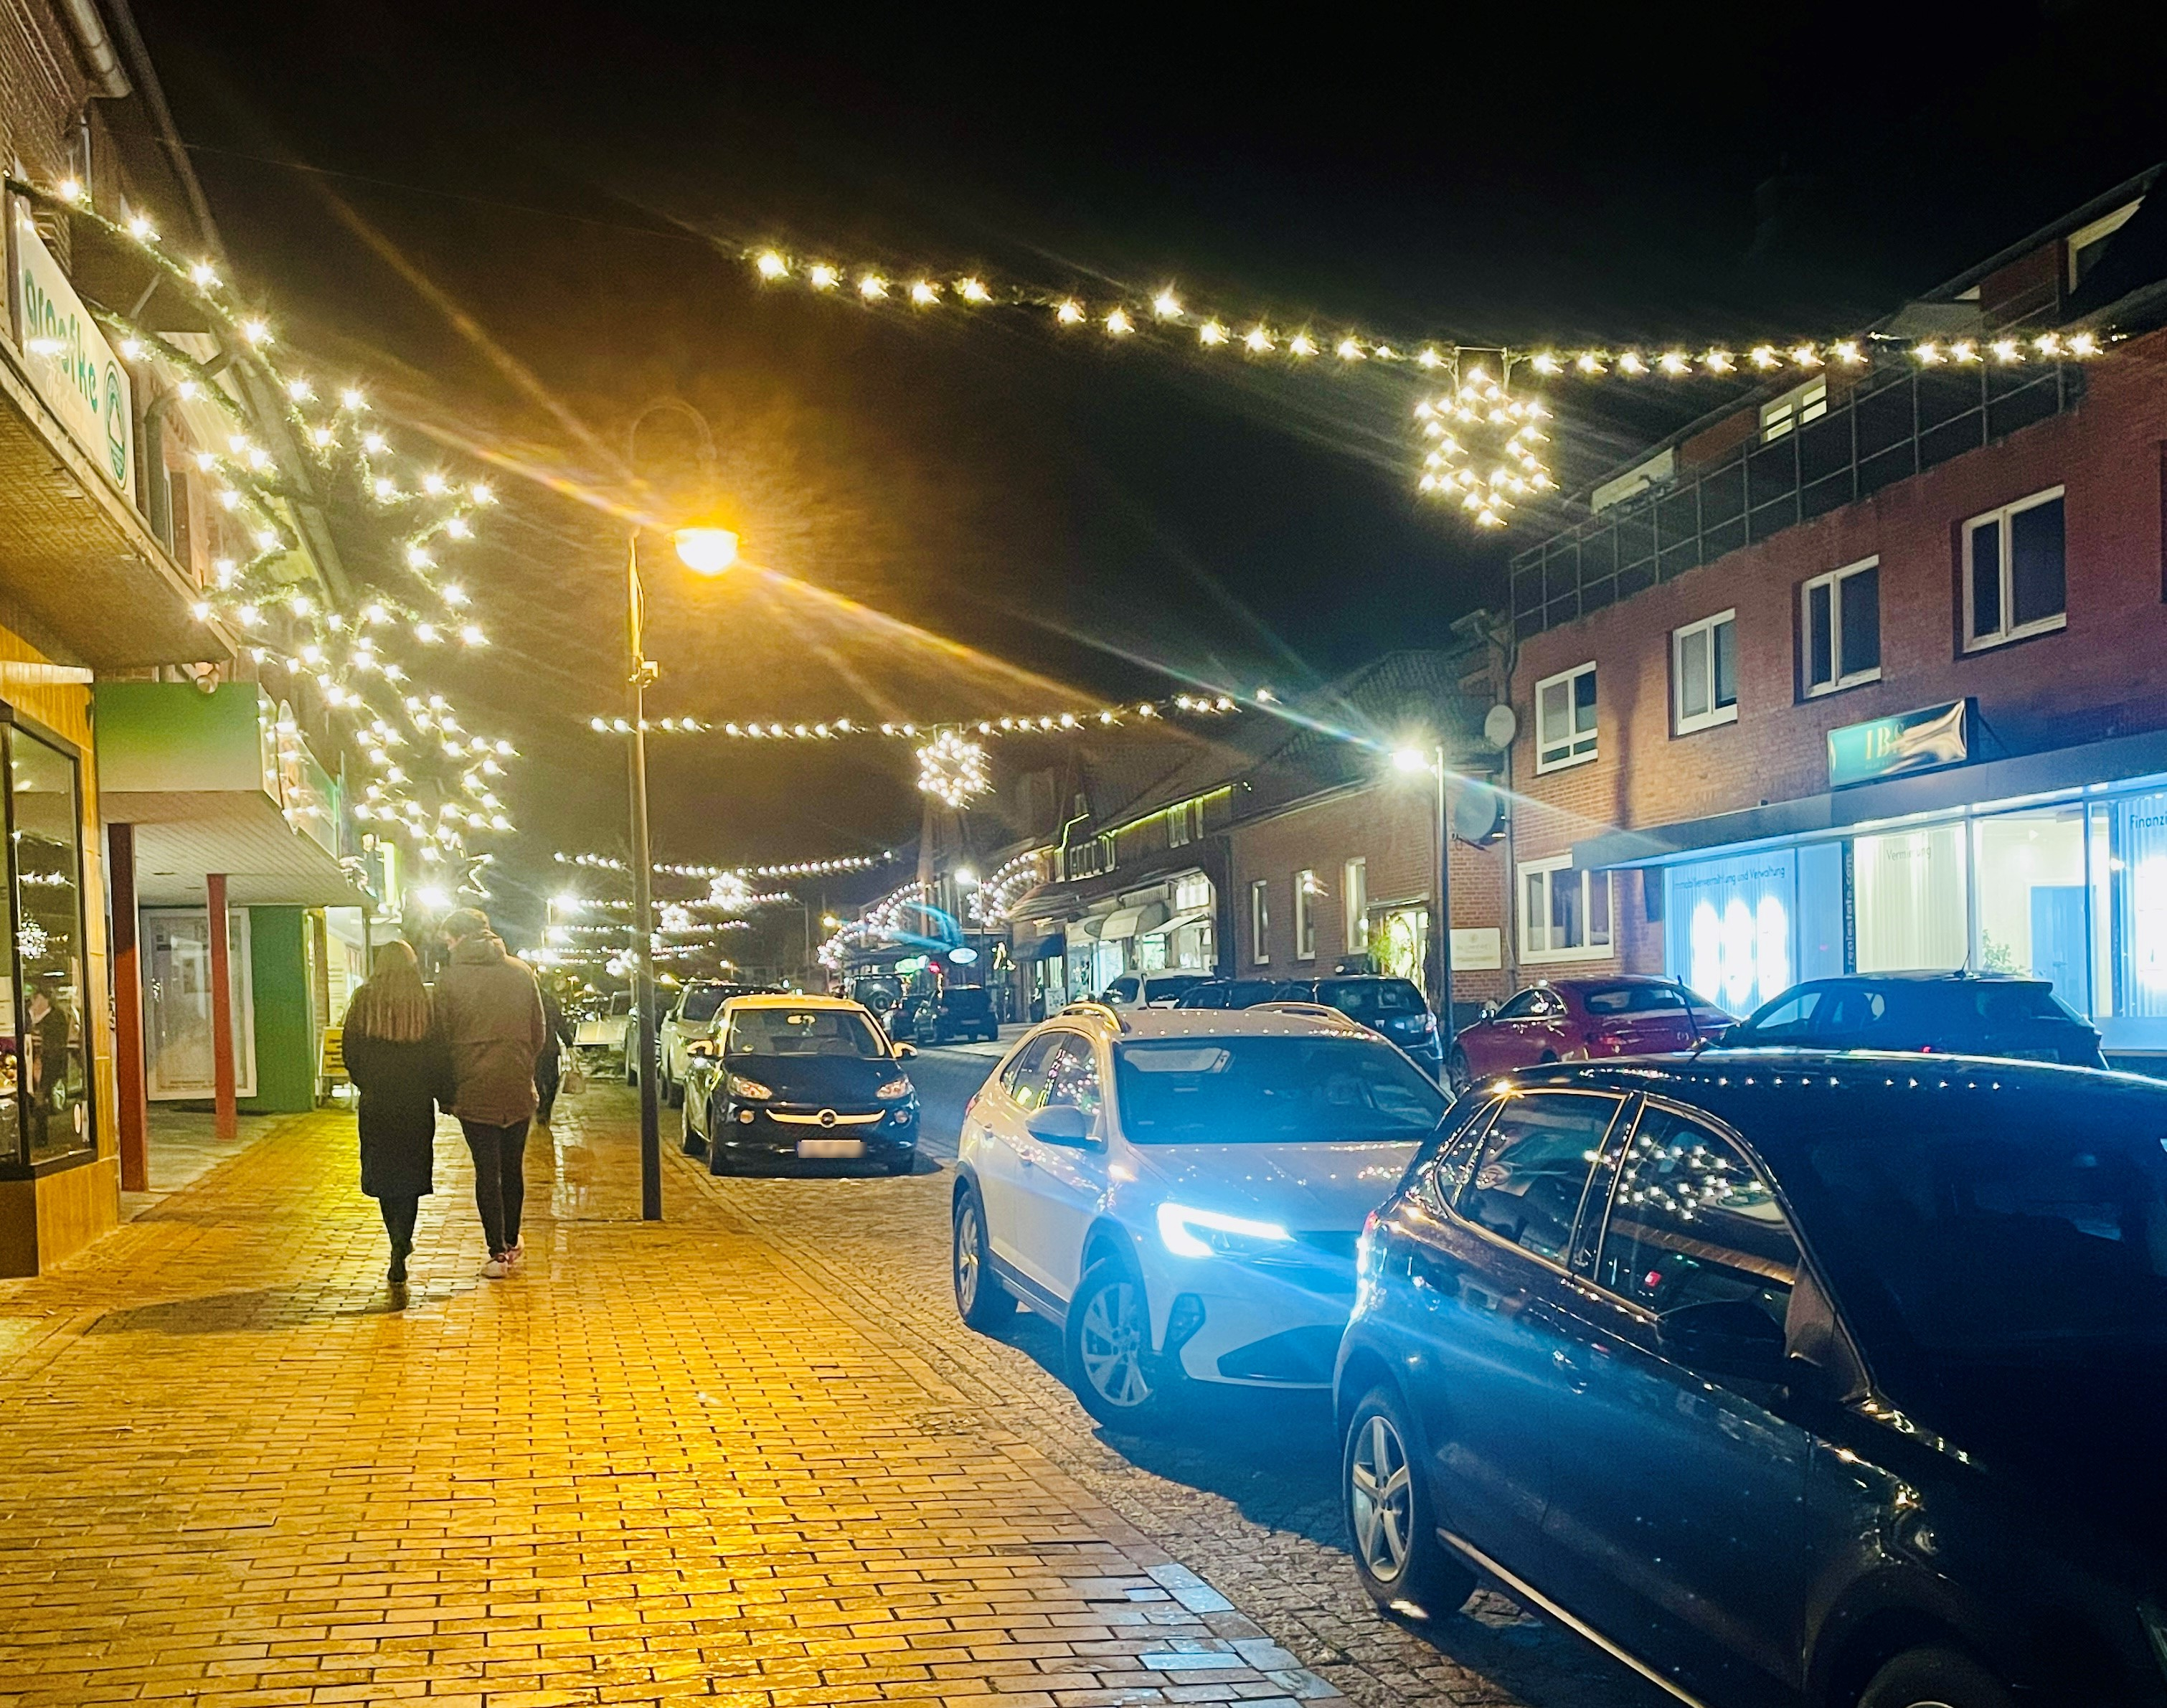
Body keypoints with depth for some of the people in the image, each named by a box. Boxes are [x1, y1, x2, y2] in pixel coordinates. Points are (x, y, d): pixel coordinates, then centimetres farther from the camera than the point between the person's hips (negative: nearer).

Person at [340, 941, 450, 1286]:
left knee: (383, 1175, 13)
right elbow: (440, 1057, -3)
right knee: (410, 1175, 7)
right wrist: (446, 1097, 6)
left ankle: (400, 1242, 15)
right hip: (416, 1104, 0)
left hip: (375, 1104, 0)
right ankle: (400, 1246, -7)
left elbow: (350, 1053, 2)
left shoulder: (363, 1002, -3)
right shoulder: (425, 1002, -6)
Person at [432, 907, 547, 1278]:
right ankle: (511, 1243, 25)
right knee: (512, 1167, 15)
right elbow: (539, 1031, 7)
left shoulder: (449, 980, -6)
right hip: (518, 1090, 3)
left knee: (487, 1170, 1)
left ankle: (498, 1253, -1)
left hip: (474, 1090, -3)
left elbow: (441, 1037, -2)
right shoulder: (521, 972, 2)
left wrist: (447, 1089, 8)